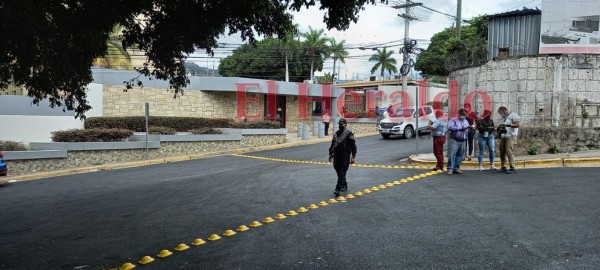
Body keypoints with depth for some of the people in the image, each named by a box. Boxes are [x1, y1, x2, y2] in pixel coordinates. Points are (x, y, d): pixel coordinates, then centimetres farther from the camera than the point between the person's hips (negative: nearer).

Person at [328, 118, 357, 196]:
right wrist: (330, 154, 19)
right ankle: (344, 185, 31)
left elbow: (353, 146, -9)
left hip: (345, 156, -7)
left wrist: (353, 157, -13)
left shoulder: (349, 134, -7)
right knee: (339, 172, 13)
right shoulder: (336, 134, 14)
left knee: (342, 173, -10)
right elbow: (332, 145, 22)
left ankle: (338, 189, -14)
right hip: (336, 155, 7)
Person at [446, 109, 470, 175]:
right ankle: (450, 169, -8)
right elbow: (450, 127, -18)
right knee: (452, 155, -10)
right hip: (454, 141, -6)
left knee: (460, 155, 6)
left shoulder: (466, 121, 19)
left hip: (463, 141, 6)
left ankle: (456, 168, 14)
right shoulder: (453, 120, -1)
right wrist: (460, 128, -17)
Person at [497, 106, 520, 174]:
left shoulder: (513, 115, -2)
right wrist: (500, 127, 8)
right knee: (502, 152, 4)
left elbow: (518, 124, -13)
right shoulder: (504, 117, 23)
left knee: (509, 152, -14)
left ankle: (512, 168, -12)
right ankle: (503, 167, 12)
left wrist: (508, 125, -21)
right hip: (503, 137, 8)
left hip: (511, 136, -8)